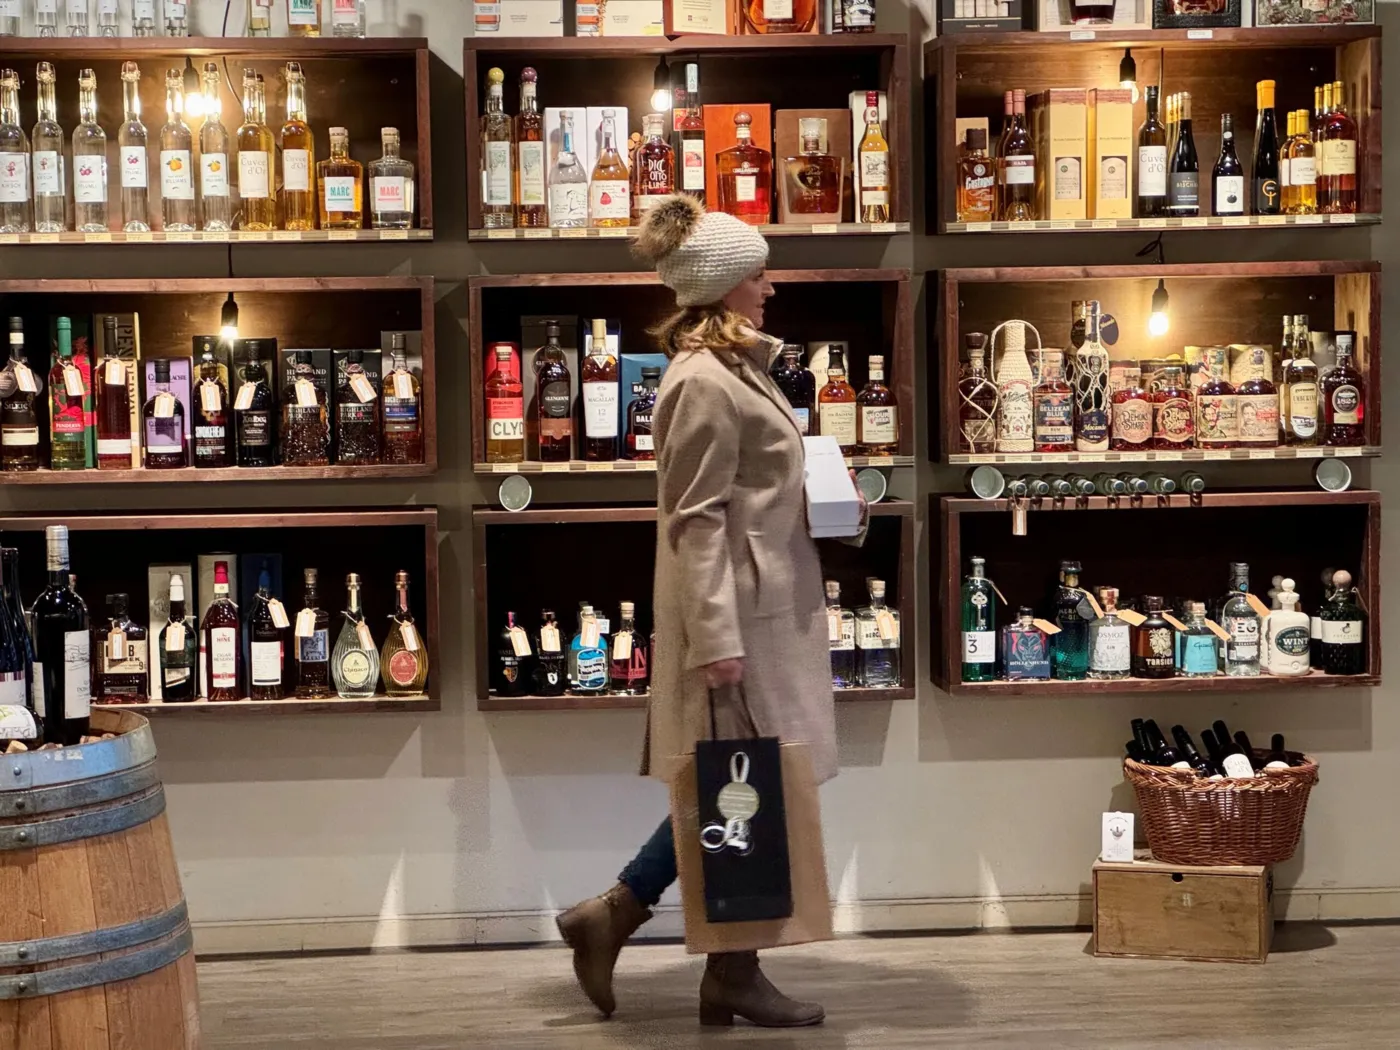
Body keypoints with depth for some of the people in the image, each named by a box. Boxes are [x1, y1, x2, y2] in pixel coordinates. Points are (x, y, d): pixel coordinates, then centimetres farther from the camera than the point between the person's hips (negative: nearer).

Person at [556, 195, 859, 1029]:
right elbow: (697, 521, -20)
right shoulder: (704, 383, -16)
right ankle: (733, 974, 12)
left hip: (765, 607, 10)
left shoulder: (738, 369, 15)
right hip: (739, 613, -10)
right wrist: (716, 636, -22)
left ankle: (614, 915, 19)